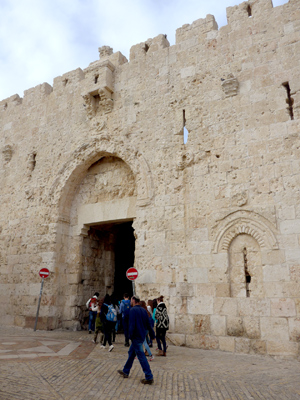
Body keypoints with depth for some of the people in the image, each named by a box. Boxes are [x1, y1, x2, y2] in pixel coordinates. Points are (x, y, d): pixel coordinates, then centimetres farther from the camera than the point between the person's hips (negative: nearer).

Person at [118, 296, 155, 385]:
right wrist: (152, 335, 16)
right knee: (131, 353, 21)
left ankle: (149, 377, -1)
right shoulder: (143, 310, 9)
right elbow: (148, 324, 12)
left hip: (136, 337, -9)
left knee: (141, 356, -3)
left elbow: (132, 324, -21)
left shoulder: (133, 310, -15)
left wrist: (130, 336, -14)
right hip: (142, 336, 9)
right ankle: (125, 371, 34)